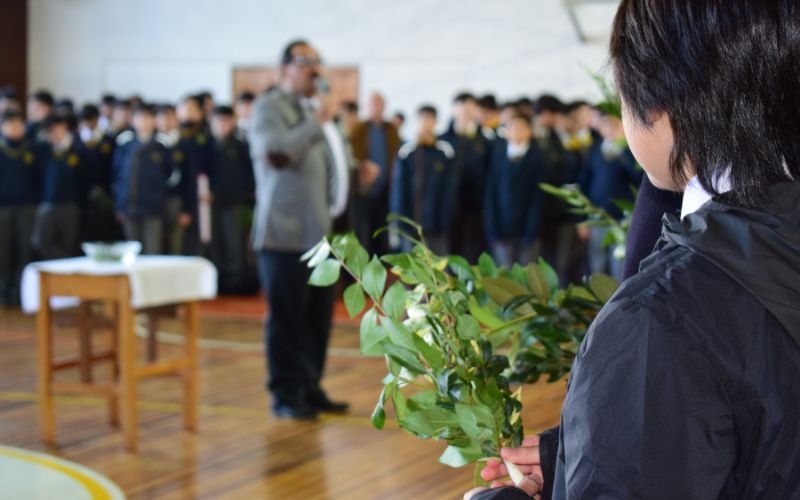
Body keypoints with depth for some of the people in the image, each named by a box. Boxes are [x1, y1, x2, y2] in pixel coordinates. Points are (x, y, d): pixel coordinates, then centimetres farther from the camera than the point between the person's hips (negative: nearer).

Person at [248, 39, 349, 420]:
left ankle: (310, 388, 18)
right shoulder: (268, 106, -5)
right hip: (284, 232, -8)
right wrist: (316, 123, -17)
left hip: (318, 232, 8)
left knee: (318, 315, 8)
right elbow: (276, 153, -22)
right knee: (287, 317, -3)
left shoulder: (313, 109, 20)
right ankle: (286, 395, 5)